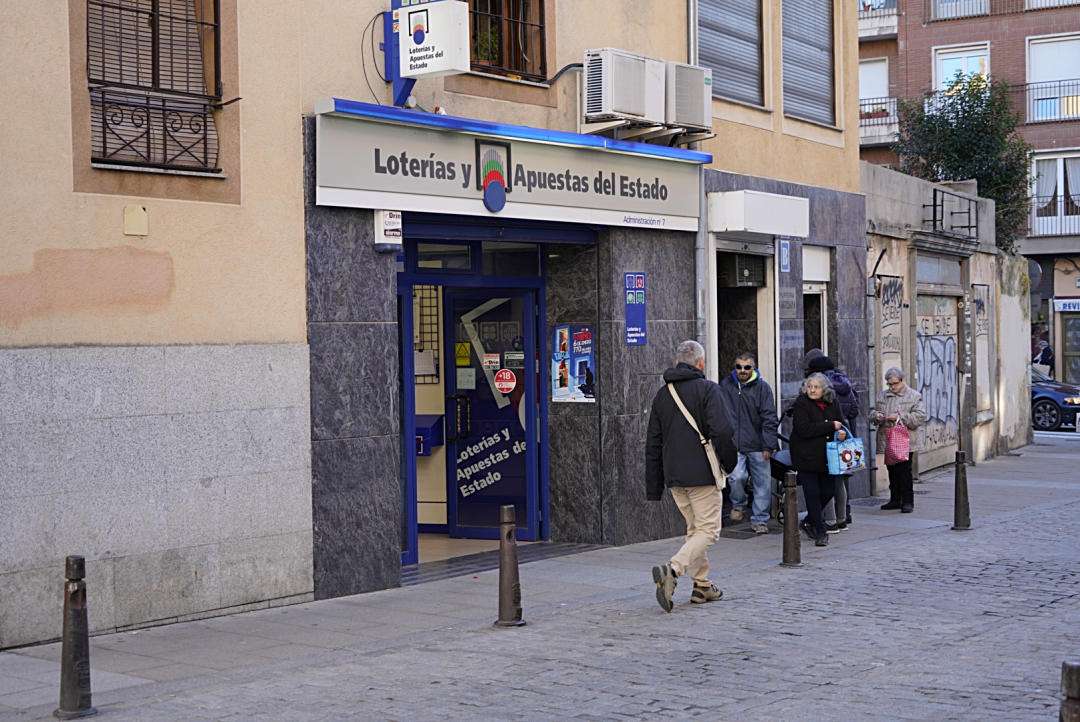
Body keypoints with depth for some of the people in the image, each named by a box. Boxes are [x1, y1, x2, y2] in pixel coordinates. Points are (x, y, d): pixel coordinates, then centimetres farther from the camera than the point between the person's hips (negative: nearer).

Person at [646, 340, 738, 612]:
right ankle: (672, 570, -23)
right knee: (708, 531, -4)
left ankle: (702, 585, 18)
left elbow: (653, 444, 14)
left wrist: (653, 489, 17)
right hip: (702, 474, -7)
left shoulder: (662, 394, 13)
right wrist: (729, 464, -1)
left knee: (694, 529, 18)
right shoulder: (708, 389, -6)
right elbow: (721, 431, -18)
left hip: (674, 477, 7)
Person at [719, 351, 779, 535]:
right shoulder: (726, 385, 4)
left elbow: (769, 417, -2)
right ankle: (738, 505, 12)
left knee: (762, 483, 4)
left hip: (758, 445, 0)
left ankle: (759, 520, 18)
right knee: (736, 477, -18)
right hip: (734, 444, 0)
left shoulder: (762, 387, -1)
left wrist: (768, 445, -6)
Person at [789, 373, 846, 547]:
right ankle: (820, 532, 3)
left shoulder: (832, 403, 7)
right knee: (813, 493, -4)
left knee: (828, 490, 7)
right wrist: (831, 426, -18)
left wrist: (842, 432, -12)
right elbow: (804, 429, -21)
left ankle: (809, 521, 29)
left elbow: (841, 423, 14)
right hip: (806, 457, -5)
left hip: (827, 457, 5)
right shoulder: (801, 404, -10)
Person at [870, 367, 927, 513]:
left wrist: (899, 417, -18)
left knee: (904, 472, -5)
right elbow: (873, 412, 20)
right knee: (892, 471, 12)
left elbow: (920, 417, -10)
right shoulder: (882, 395, 15)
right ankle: (895, 500, 21)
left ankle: (907, 501, 2)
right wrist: (877, 415, -5)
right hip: (887, 441, 5)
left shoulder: (914, 396, -1)